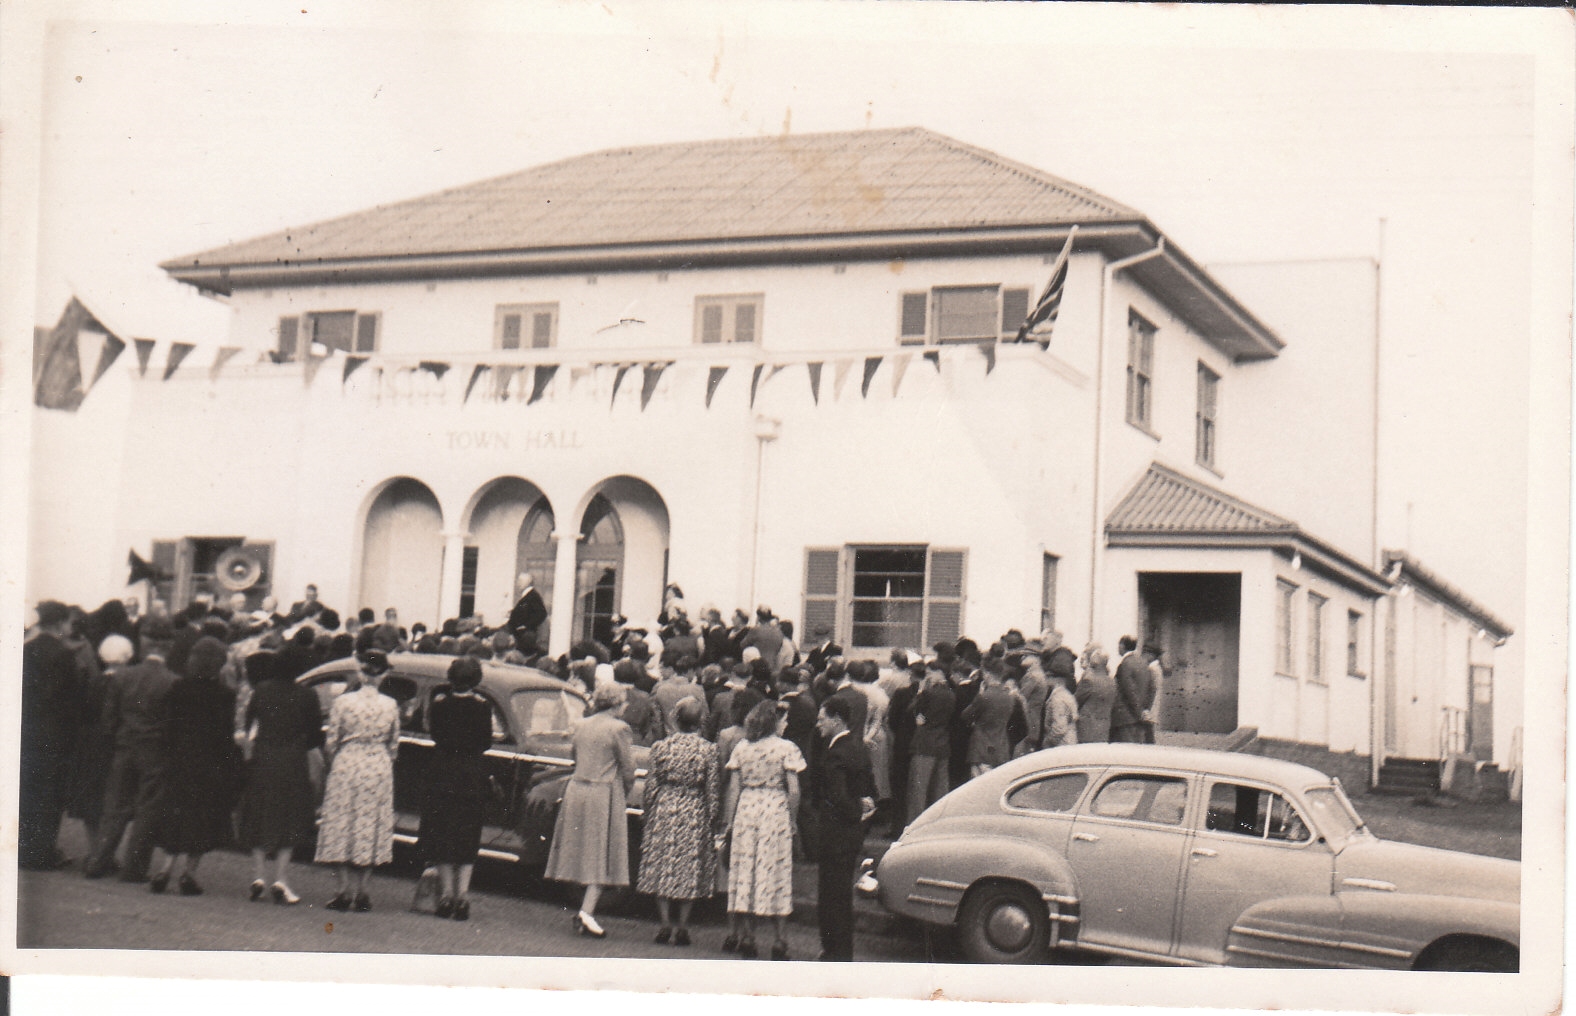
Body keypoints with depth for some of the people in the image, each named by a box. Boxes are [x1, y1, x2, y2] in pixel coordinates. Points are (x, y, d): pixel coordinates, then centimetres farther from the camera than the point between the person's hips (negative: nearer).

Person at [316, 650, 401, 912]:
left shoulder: (343, 702, -8)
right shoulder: (390, 706, -2)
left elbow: (330, 742, -4)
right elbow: (394, 745, 4)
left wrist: (332, 762, 15)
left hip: (346, 766, -2)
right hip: (379, 770, 2)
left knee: (341, 826, 6)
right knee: (369, 828, 10)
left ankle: (343, 892, 4)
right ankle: (359, 893, 11)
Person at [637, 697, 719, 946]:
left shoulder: (660, 747, -3)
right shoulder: (709, 750, -6)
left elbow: (651, 787, 0)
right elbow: (712, 791, -4)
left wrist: (650, 815, 10)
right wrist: (712, 821, 5)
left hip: (664, 810, 1)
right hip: (695, 814, -1)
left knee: (662, 867, 10)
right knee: (691, 868, 8)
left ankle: (665, 925, 7)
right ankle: (682, 927, 8)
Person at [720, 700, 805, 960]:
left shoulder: (742, 748, 5)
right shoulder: (786, 748, -5)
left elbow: (734, 788, 5)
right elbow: (794, 791, -8)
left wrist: (729, 820, 10)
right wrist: (791, 819, 4)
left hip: (746, 810, 3)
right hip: (775, 812, -3)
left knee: (744, 870, 9)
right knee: (776, 872, 2)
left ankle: (745, 937, 12)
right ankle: (780, 941, 2)